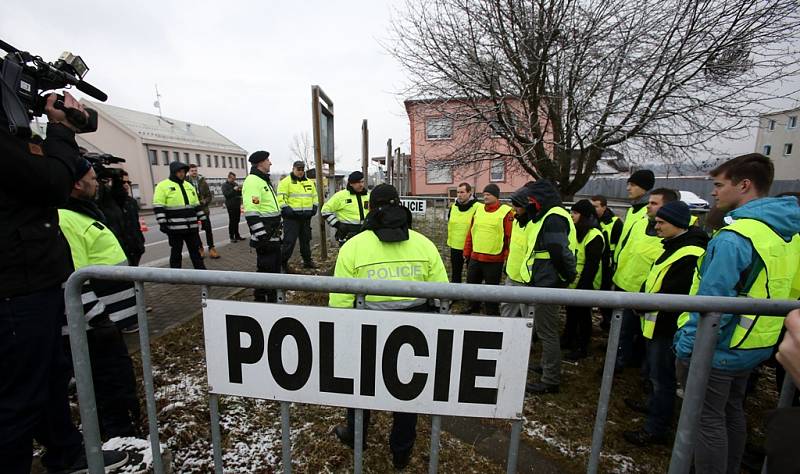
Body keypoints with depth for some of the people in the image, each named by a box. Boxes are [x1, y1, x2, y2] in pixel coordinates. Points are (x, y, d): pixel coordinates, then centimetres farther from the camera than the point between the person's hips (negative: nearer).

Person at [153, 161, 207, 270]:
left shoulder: (189, 186, 16)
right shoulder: (163, 186, -4)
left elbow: (196, 205, 19)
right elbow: (158, 207, -9)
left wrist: (203, 219, 15)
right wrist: (162, 223, -15)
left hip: (191, 227, 5)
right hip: (175, 228, -5)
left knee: (196, 251, 11)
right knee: (176, 253, 4)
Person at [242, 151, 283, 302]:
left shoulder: (264, 180, 17)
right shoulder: (253, 181, -17)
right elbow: (251, 213, -25)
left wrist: (277, 230, 24)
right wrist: (262, 237, -26)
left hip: (273, 235, 10)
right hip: (264, 237, -10)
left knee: (275, 267, 18)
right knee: (265, 268, -1)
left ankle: (273, 298, 33)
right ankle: (260, 299, 13)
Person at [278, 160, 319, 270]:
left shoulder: (309, 182, 15)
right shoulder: (286, 182, -4)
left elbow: (314, 196, 21)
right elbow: (281, 198, -10)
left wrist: (314, 207, 8)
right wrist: (286, 209, -21)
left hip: (306, 217, 6)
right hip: (292, 217, -6)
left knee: (306, 239, 14)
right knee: (289, 240, -7)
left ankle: (307, 261, 26)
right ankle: (283, 262, 5)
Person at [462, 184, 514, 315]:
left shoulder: (506, 211, -8)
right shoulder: (478, 209, 8)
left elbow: (510, 236, -11)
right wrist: (467, 252, 12)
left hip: (494, 259, -6)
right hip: (475, 257, 6)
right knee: (472, 283, 18)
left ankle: (492, 313, 27)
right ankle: (473, 308, 39)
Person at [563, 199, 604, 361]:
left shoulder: (594, 236, -19)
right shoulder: (576, 230, 10)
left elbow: (591, 265, -22)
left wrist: (583, 286, -22)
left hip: (584, 285, -8)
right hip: (571, 283, 8)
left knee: (583, 315, 6)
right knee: (571, 313, 20)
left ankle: (582, 349, 20)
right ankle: (568, 340, 36)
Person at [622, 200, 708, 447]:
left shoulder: (690, 254, -21)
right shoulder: (672, 246, 12)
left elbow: (673, 294, -24)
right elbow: (653, 280, 18)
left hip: (667, 326, -10)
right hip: (655, 322, 10)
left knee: (662, 377, 2)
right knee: (655, 371, 25)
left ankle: (656, 429, 15)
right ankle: (655, 405, 44)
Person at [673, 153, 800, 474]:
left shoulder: (735, 236, -24)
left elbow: (712, 300, -25)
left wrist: (686, 345, -16)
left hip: (719, 349, -9)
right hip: (754, 347, 9)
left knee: (708, 421, 6)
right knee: (732, 412, 24)